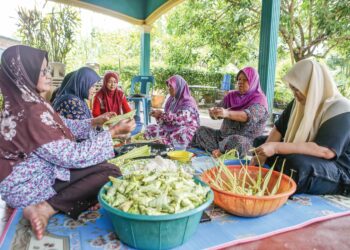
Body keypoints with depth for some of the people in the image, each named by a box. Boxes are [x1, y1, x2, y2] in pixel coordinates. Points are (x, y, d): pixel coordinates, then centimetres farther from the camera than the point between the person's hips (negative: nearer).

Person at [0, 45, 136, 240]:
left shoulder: (28, 102, 1)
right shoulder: (31, 113, -28)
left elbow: (62, 127, 13)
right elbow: (72, 156, -26)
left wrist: (95, 122, 2)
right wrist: (113, 132, -20)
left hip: (41, 172, 10)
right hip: (28, 186, -9)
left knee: (103, 165, 12)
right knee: (111, 173, -15)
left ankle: (44, 205, -1)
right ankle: (47, 208, -14)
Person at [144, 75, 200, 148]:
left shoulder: (188, 102, -14)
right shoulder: (172, 99, 9)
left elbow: (179, 119, -25)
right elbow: (168, 116, 13)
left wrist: (161, 114, -21)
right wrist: (158, 115, -8)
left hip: (187, 131, -7)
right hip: (171, 127, 8)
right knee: (150, 129, -9)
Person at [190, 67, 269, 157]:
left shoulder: (259, 99, -6)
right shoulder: (231, 96, 12)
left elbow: (249, 116, -25)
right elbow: (218, 109, 3)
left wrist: (227, 114, -43)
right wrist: (213, 112, -23)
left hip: (247, 141, -6)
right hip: (224, 135, 6)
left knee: (235, 141, -38)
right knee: (201, 130, -9)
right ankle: (219, 152, -25)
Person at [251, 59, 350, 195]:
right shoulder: (300, 102, 2)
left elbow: (326, 151, -34)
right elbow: (279, 128, 3)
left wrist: (276, 147, -37)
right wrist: (263, 153, -14)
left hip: (338, 173, -8)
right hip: (305, 159, 8)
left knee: (296, 164, -39)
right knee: (259, 142, 8)